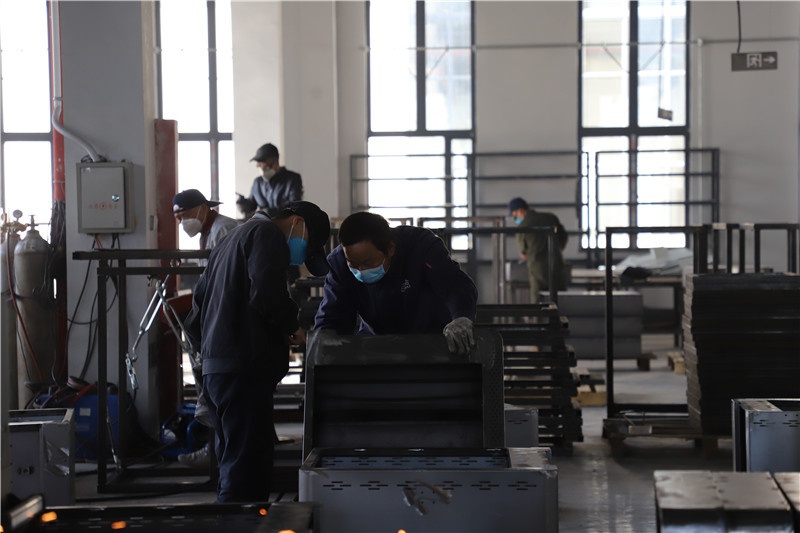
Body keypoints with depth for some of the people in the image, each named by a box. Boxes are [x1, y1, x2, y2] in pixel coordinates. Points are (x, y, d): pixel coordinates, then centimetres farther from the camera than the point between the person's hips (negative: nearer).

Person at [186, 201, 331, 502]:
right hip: (244, 370, -10)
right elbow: (266, 292, -20)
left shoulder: (231, 240, 28)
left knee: (234, 463, 14)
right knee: (248, 465, -12)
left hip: (215, 367, 10)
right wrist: (292, 326, -5)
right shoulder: (267, 234, -4)